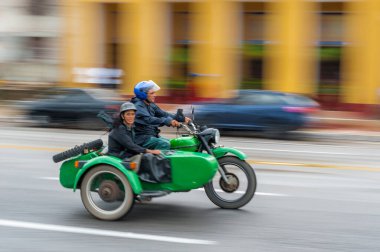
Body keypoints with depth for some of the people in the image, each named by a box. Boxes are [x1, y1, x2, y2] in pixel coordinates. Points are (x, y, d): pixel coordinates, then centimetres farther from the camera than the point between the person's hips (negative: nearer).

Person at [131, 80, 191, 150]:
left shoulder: (151, 105, 15)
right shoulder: (138, 106, -16)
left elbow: (164, 114, 13)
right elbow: (149, 120, -31)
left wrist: (182, 118, 1)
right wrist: (168, 121, -42)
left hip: (153, 136, 9)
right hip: (142, 138, -9)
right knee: (165, 144, -27)